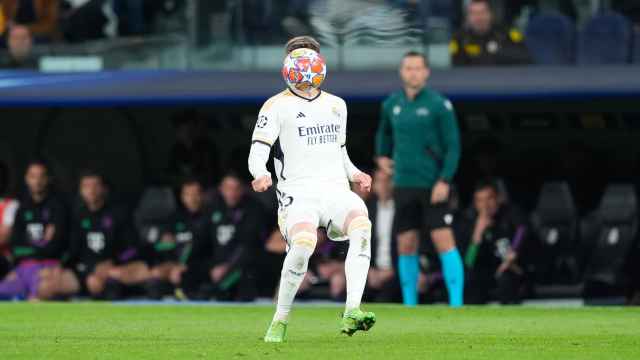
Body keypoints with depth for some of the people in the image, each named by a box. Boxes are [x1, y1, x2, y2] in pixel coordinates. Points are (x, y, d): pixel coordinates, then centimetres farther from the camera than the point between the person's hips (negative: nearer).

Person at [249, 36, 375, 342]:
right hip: (298, 195, -4)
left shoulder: (336, 105, 22)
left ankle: (352, 313, -39)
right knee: (304, 244, -33)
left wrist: (356, 174, 12)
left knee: (361, 225, -30)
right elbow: (257, 153, -2)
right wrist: (261, 175, -24)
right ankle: (280, 321, -13)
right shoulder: (277, 106, 6)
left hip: (336, 190, 4)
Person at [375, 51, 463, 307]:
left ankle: (456, 303, -11)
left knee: (444, 242, -11)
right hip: (404, 186, 5)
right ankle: (409, 305, 13)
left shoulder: (439, 105, -6)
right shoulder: (392, 104, 9)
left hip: (432, 187, -5)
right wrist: (382, 155, 15)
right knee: (406, 247, 5)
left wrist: (445, 181, -16)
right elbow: (385, 130, 31)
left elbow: (453, 146, -7)